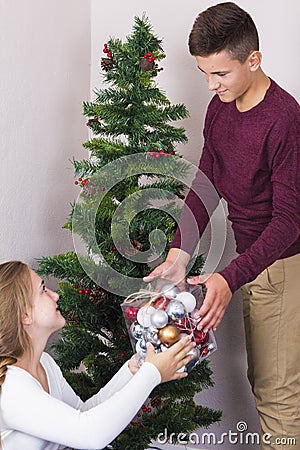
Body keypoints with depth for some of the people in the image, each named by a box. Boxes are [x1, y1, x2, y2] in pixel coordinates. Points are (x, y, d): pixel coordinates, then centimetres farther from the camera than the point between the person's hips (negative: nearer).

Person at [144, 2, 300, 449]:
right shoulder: (219, 109, 4)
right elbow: (204, 186, 5)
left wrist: (230, 279, -31)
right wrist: (179, 253, -7)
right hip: (252, 258, 8)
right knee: (260, 378, 18)